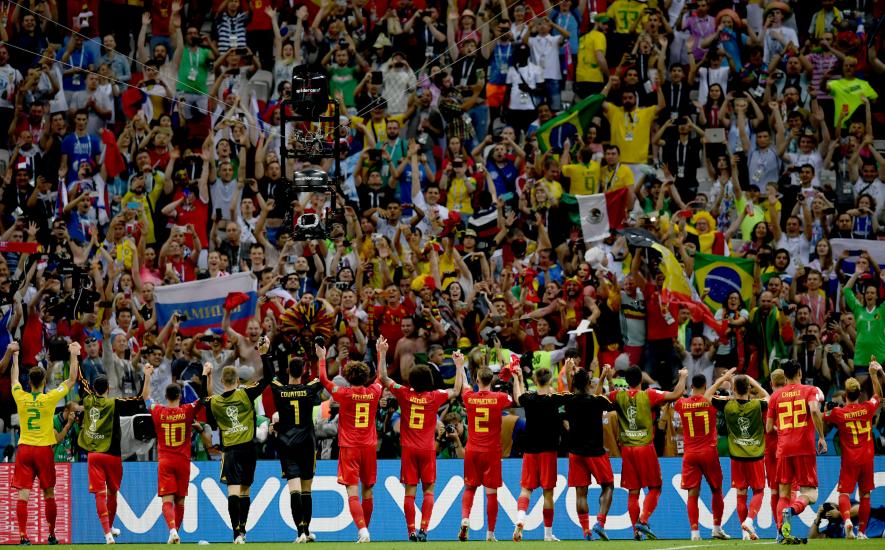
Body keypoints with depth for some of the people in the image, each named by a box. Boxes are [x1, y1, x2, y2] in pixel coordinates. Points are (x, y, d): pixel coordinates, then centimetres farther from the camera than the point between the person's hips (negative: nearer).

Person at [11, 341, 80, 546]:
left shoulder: (20, 397, -2)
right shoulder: (50, 398, -7)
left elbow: (14, 380, 20)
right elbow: (72, 380, 3)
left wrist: (15, 356, 32)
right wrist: (74, 355, 10)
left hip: (24, 449, 1)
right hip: (44, 449, -1)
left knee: (23, 494, -4)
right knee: (48, 494, 11)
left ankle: (23, 536, -14)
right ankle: (51, 535, 18)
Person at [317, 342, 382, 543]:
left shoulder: (344, 394, -9)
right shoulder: (373, 392, 1)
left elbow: (323, 379, 4)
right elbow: (381, 376, 23)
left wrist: (322, 358, 17)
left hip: (349, 447, -4)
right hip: (369, 446, 4)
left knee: (352, 492, -9)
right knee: (367, 491, 15)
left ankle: (362, 529, -27)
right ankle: (365, 530, 26)